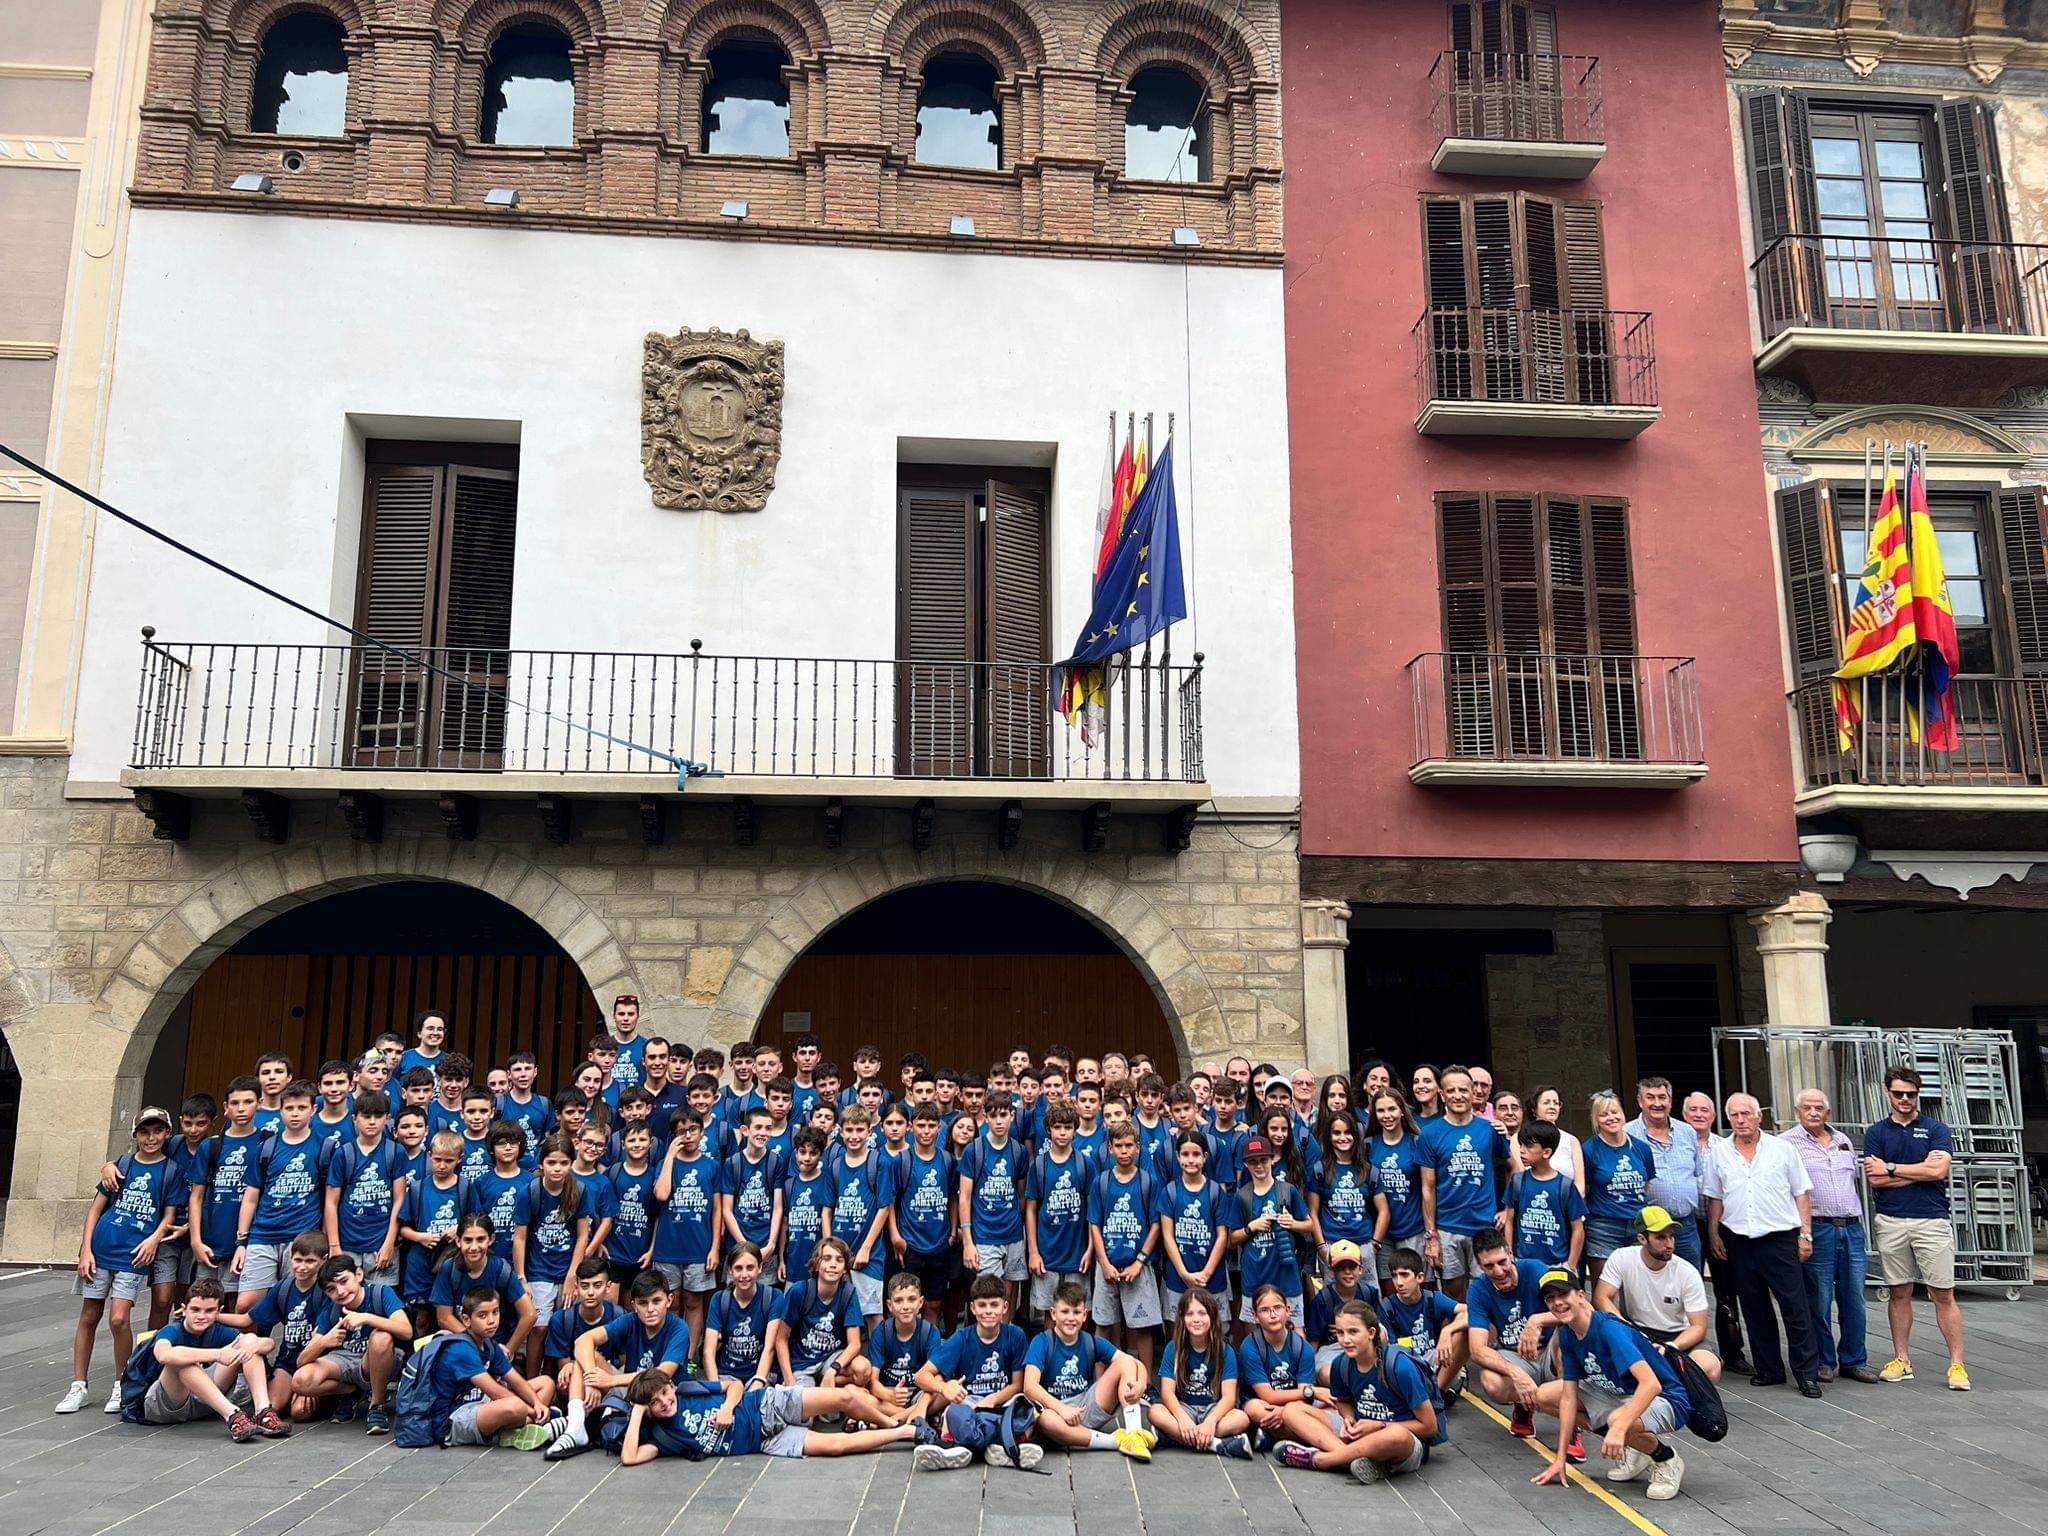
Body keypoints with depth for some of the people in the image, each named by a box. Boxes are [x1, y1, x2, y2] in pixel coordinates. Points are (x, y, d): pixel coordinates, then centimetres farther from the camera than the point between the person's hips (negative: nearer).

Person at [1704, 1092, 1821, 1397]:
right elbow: (1714, 1198, 13)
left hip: (1780, 1238, -3)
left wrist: (1805, 1234, -1)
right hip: (1739, 1242, 3)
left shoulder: (1782, 1149, 2)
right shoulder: (1719, 1152, 7)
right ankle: (1769, 1369, 19)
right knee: (1754, 1310, 9)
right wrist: (1713, 1233, 7)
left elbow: (1802, 1193, 4)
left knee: (1795, 1308, -4)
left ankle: (1807, 1374, 3)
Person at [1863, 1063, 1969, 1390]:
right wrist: (1920, 1169, -7)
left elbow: (1938, 1170, -12)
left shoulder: (1936, 1129, 4)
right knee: (1899, 1293, 8)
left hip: (1931, 1221, -2)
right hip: (1890, 1222, 2)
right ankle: (1902, 1360, 15)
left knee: (1944, 1295, -1)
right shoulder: (1876, 1133, 8)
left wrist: (1891, 1168, -6)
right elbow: (1875, 1180, -4)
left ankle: (1957, 1364, 4)